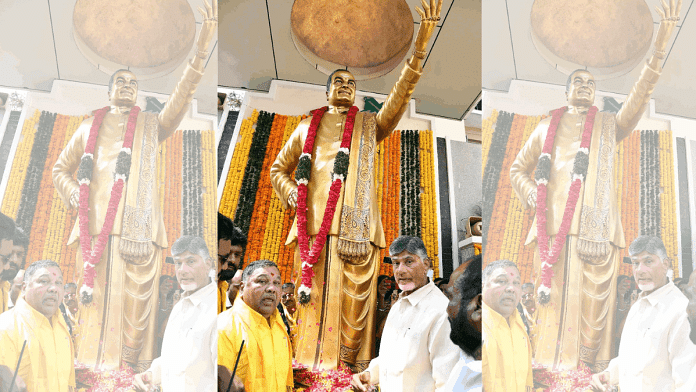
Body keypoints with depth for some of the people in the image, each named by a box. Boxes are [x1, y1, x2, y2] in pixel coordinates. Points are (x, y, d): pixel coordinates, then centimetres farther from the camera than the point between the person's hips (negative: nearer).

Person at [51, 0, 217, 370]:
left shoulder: (152, 124, 22)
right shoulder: (90, 126, 25)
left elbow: (185, 91, 9)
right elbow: (60, 168, 30)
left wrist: (205, 40, -2)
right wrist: (72, 192, 6)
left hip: (138, 229, 0)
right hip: (95, 227, 0)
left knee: (136, 309, -5)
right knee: (96, 309, -7)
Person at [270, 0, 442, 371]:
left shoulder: (370, 125, 21)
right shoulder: (307, 127, 24)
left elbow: (403, 91, 9)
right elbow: (278, 169, 29)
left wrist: (422, 40, -2)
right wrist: (291, 194, 6)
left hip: (355, 229, 0)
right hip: (313, 228, 1)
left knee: (352, 308, -6)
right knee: (314, 305, -5)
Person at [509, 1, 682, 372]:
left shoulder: (609, 125, 22)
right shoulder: (547, 127, 23)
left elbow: (640, 95, 7)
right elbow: (518, 169, 26)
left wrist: (660, 46, -6)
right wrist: (531, 195, 4)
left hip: (596, 227, 0)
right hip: (554, 226, 0)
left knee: (593, 305, -5)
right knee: (556, 303, -6)